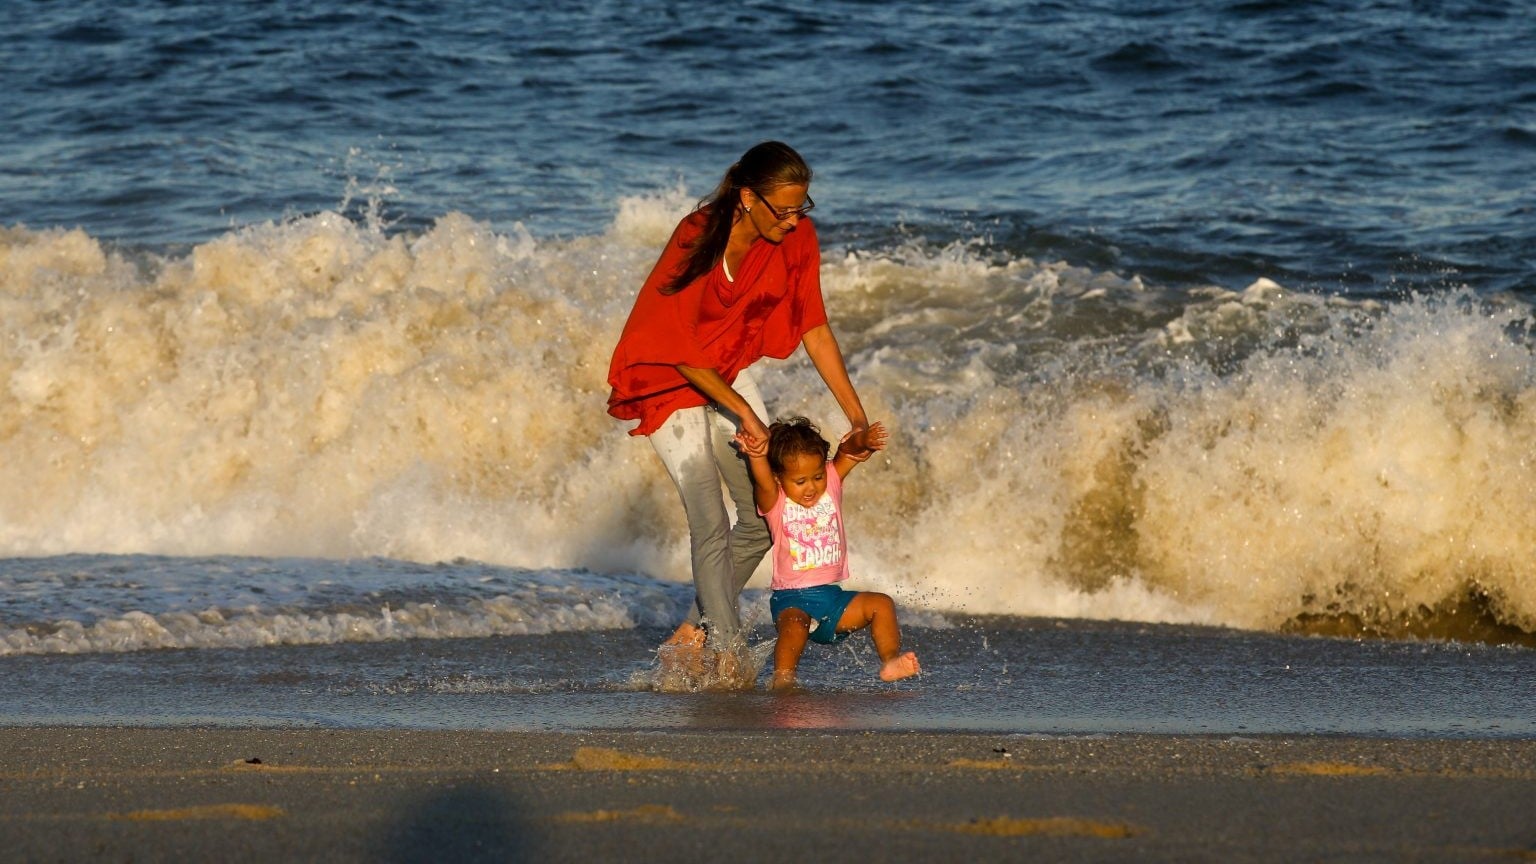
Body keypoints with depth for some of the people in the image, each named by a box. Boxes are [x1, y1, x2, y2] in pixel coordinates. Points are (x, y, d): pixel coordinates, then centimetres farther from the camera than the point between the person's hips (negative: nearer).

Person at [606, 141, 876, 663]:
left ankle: (695, 629, 19)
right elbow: (680, 350, -22)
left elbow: (814, 330, -5)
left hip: (729, 372, 6)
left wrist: (857, 415, -7)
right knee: (710, 526, -13)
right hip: (670, 381, -6)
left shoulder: (796, 238, -13)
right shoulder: (697, 239, -29)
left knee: (765, 516, 3)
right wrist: (744, 414, -22)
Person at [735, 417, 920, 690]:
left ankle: (890, 662, -6)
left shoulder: (831, 485, 7)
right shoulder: (776, 503, -5)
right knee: (794, 624, -33)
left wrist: (862, 443, -30)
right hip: (792, 598, -5)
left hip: (832, 595, 5)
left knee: (881, 605, -9)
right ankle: (782, 679, -30)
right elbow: (764, 482, -26)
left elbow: (847, 453, -5)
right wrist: (757, 457, -48)